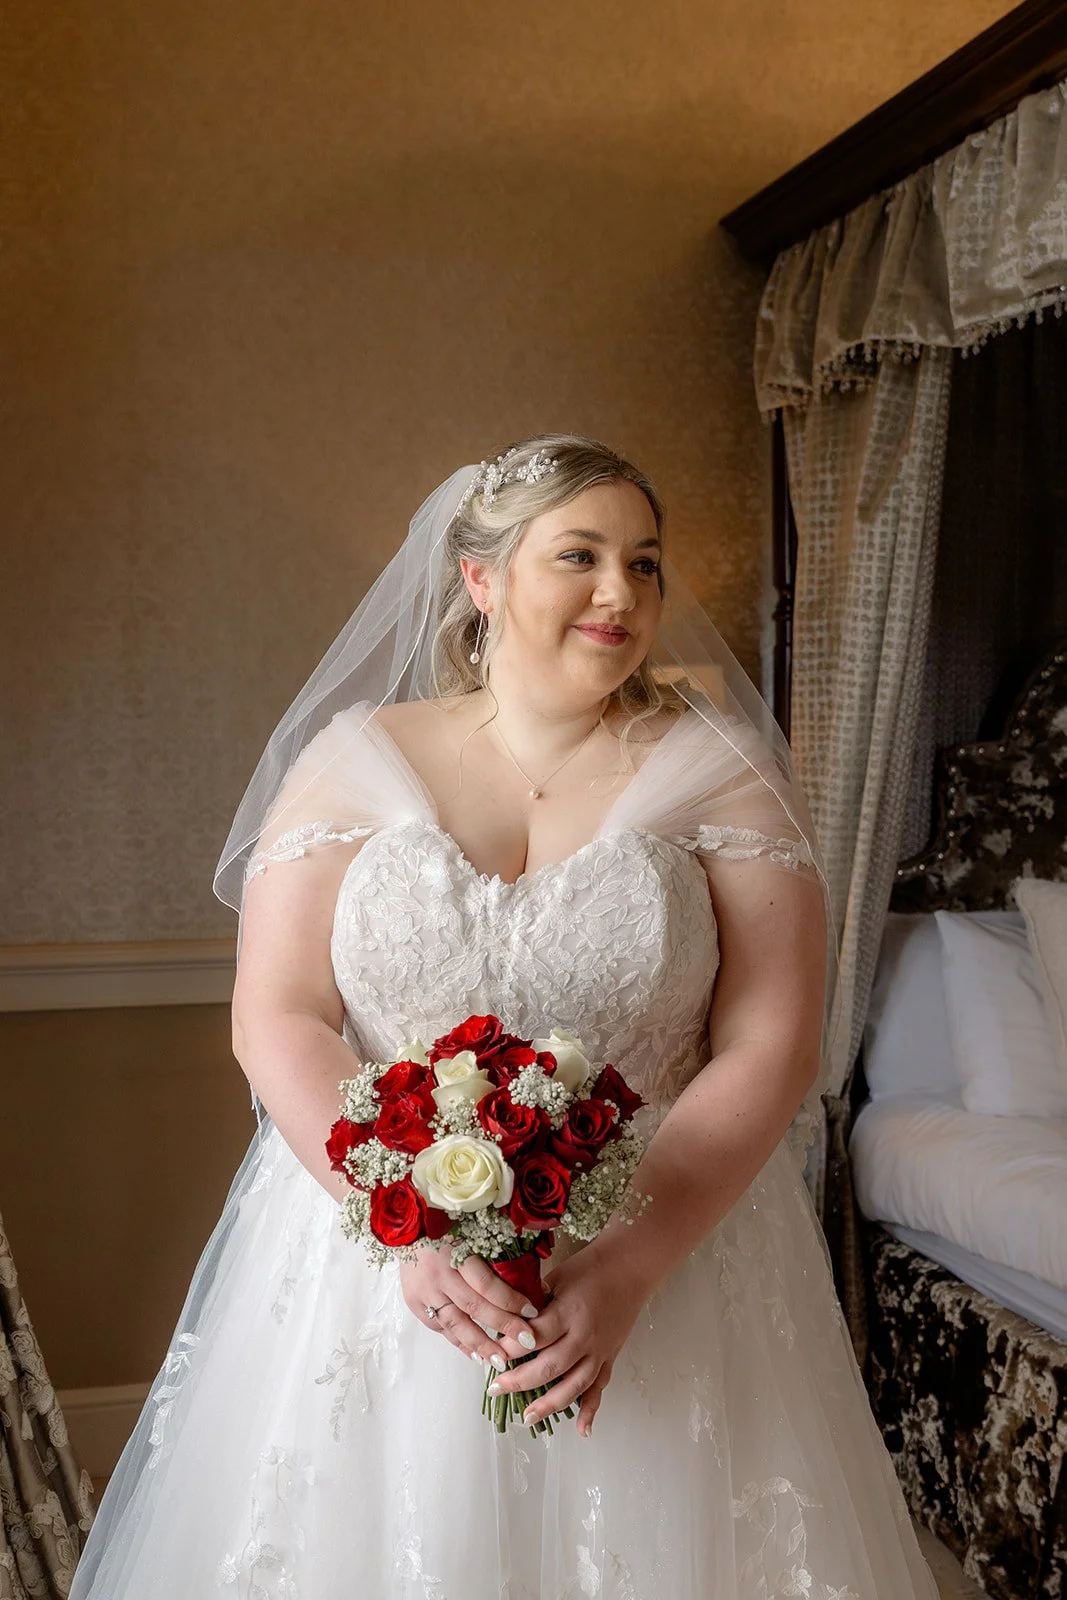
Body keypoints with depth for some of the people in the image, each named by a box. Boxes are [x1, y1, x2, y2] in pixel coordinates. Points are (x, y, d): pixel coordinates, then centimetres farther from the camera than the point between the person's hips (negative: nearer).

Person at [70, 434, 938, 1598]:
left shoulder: (716, 771, -2)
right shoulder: (355, 758, 0)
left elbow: (770, 1046, -7)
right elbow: (277, 1020, -5)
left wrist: (630, 1267, -17)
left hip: (663, 1255, 0)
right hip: (374, 1250, 1)